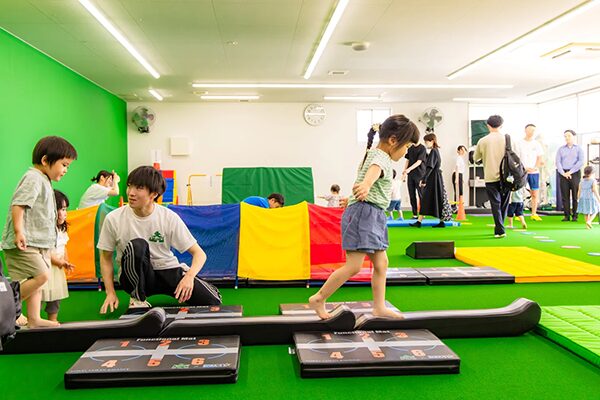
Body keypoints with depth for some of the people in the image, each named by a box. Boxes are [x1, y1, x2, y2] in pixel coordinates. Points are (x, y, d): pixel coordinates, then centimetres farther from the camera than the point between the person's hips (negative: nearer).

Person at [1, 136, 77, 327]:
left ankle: (34, 318, 17)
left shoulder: (44, 181, 19)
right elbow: (18, 205, -22)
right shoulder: (33, 178, -12)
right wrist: (19, 232, -31)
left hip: (39, 243, 11)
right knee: (41, 275, -17)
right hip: (24, 243, -10)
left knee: (35, 281, 11)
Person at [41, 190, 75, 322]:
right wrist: (58, 262, -19)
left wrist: (66, 262, 0)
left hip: (57, 268, 9)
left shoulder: (61, 229, 10)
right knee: (39, 296, -5)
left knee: (56, 296, 14)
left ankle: (53, 320, 25)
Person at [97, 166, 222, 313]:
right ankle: (138, 298, -10)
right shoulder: (113, 219, -12)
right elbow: (105, 258, 2)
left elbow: (199, 253, -11)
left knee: (212, 302, -22)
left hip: (167, 271, 0)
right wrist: (111, 293, -9)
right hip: (135, 277, 1)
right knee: (137, 245, -34)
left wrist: (189, 276, -30)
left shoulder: (169, 217, -13)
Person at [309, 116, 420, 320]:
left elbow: (363, 168, 40)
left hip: (373, 215, 11)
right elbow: (374, 171, -40)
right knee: (353, 266, -9)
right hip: (364, 213, -11)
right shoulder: (382, 157, -15)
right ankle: (318, 299, 2)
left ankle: (379, 307, 16)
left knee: (381, 263, 10)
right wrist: (366, 186, -62)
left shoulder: (375, 153, 16)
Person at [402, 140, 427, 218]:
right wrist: (404, 171, 6)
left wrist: (409, 169, -24)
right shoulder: (410, 148, 12)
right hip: (410, 175, 6)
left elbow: (419, 162, -14)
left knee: (421, 194, -3)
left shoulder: (422, 148, -6)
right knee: (412, 195, 5)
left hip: (419, 174, -6)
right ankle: (414, 214, 10)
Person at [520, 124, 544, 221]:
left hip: (534, 172, 3)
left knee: (535, 194, 2)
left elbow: (540, 158, 10)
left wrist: (535, 168, -7)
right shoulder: (520, 143, 3)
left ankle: (534, 214, 11)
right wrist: (525, 168, -12)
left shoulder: (537, 144, 13)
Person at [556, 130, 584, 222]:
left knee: (575, 196, -3)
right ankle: (566, 215, 4)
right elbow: (558, 162, 4)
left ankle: (575, 216, 1)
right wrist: (563, 173, -9)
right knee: (565, 196, 0)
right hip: (563, 174, 2)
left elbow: (581, 162, -4)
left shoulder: (578, 149, 7)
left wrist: (570, 172, -12)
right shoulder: (561, 149, 13)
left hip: (575, 173, -2)